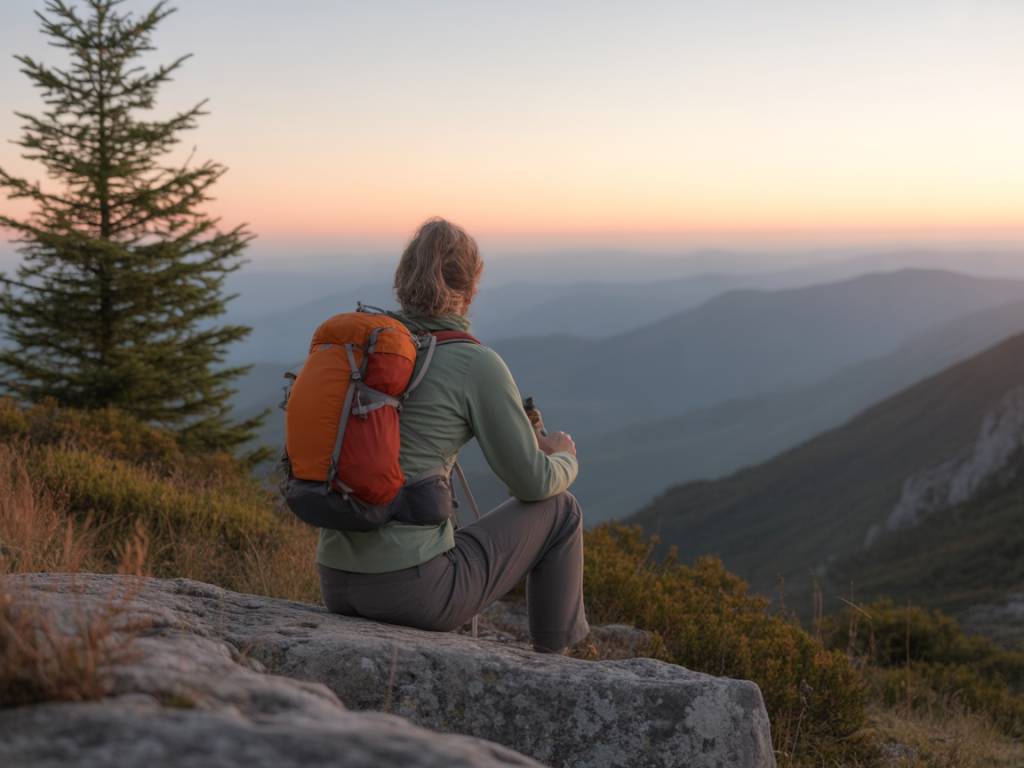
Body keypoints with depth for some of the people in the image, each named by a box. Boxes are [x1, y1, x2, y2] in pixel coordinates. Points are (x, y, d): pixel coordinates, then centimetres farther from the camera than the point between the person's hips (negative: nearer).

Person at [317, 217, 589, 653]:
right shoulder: (478, 364, -9)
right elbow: (532, 482, -2)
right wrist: (565, 460, 21)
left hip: (335, 586, 7)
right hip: (414, 589, -6)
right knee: (560, 511, 17)